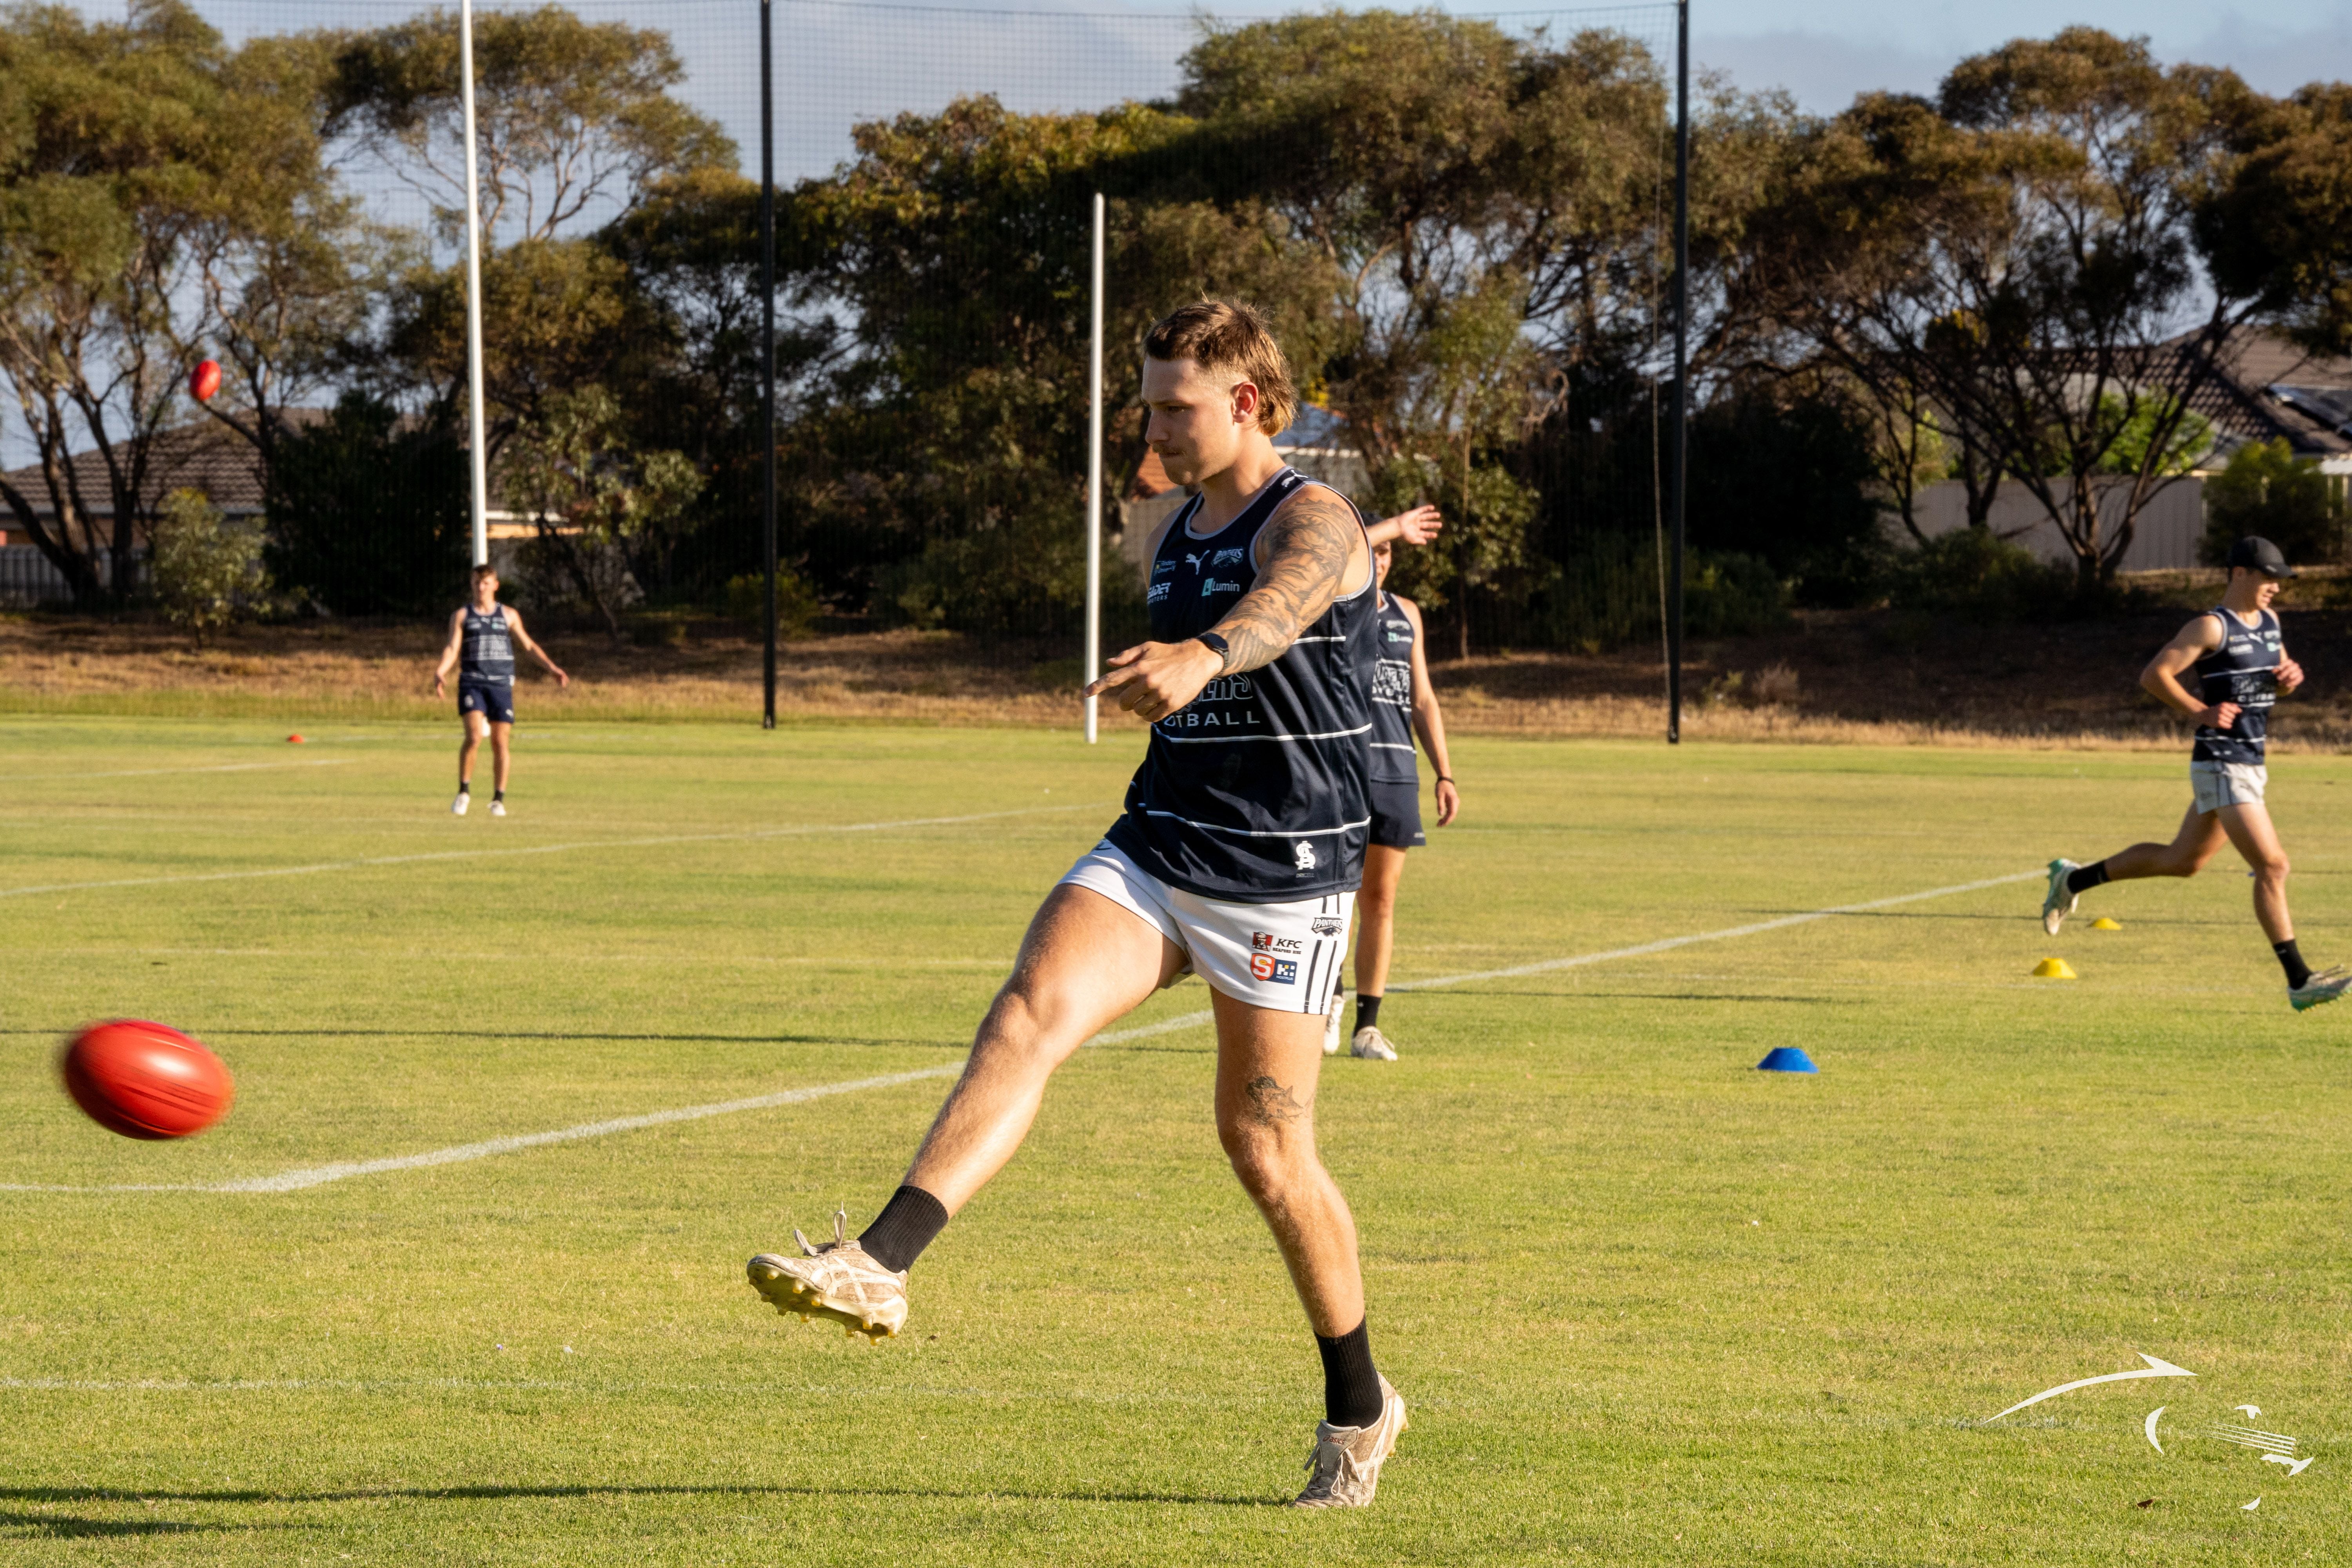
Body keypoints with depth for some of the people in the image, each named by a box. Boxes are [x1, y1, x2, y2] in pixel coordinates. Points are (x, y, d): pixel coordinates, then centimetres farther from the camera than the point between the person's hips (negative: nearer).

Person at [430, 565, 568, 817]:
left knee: (501, 743, -1)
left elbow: (528, 645, 16)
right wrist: (441, 672, -19)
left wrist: (552, 667, 6)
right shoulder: (462, 616, 9)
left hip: (501, 685, 2)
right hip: (472, 684, -2)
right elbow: (453, 648, -1)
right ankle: (464, 792, -7)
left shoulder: (509, 616, 13)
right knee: (474, 735, -20)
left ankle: (498, 800, 10)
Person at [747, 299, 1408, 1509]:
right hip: (1152, 850, 6)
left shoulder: (1309, 521, -12)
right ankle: (874, 1269, -36)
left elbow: (1283, 601, -39)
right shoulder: (1174, 536, 13)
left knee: (1265, 1150, 1)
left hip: (1282, 875, -6)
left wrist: (1204, 655, -59)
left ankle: (1358, 1410, 22)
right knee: (1028, 1013, -20)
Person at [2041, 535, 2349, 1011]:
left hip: (2250, 765, 10)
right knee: (2273, 866, -13)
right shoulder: (2212, 628, -13)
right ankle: (2299, 982, -11)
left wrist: (2290, 676, 1)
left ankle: (2074, 880, 34)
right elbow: (2153, 675, -16)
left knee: (2182, 861, 20)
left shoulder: (2268, 621, 12)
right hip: (2221, 768, -10)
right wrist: (2201, 712, -20)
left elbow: (2276, 681, 24)